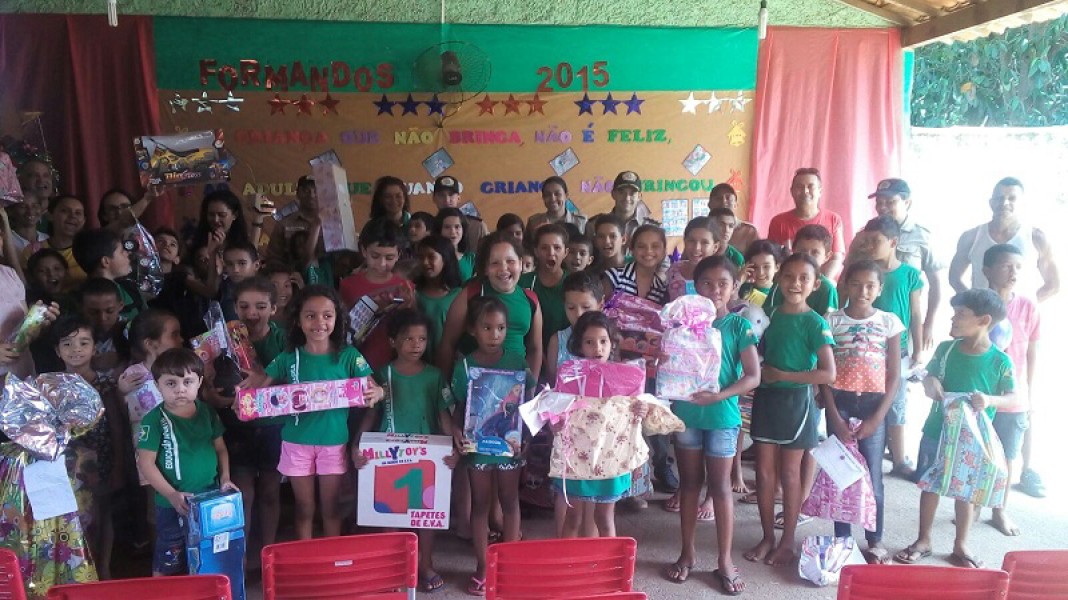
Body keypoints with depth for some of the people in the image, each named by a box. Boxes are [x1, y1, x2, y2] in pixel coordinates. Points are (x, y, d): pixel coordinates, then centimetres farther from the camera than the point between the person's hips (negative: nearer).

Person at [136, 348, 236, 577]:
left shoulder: (207, 413, 2)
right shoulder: (155, 420, -12)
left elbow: (220, 448, 10)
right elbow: (146, 462, -13)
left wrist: (225, 478, -3)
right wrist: (171, 494, -19)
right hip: (172, 505, -4)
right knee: (166, 566, 7)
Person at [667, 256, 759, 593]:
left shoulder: (739, 326, -5)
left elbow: (753, 377, -10)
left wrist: (718, 396, -23)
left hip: (722, 416, -2)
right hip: (685, 412, 2)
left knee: (720, 487, 6)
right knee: (689, 482, 13)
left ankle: (725, 561, 17)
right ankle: (687, 552, 26)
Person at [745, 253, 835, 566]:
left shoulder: (814, 323, -11)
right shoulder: (770, 315, 5)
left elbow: (828, 374, -17)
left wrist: (782, 375, -16)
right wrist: (761, 373, -4)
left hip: (796, 401, -4)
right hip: (766, 398, 5)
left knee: (789, 474, 7)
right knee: (764, 472, 9)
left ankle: (787, 541, 21)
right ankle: (767, 537, 23)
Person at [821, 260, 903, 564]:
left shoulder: (889, 322, 2)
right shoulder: (832, 321, 0)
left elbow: (894, 375, 2)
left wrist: (877, 418, -6)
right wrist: (835, 417, -7)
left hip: (873, 403, 0)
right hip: (839, 402, 0)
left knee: (873, 475, 3)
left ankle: (875, 541, 18)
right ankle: (841, 538, 17)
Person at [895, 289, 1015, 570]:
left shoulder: (1000, 361, -12)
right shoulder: (945, 349, -5)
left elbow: (1014, 397, -8)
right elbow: (929, 377, 8)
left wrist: (990, 400, -28)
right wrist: (930, 383, -16)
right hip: (936, 432, 2)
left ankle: (960, 546, 31)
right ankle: (923, 541, 27)